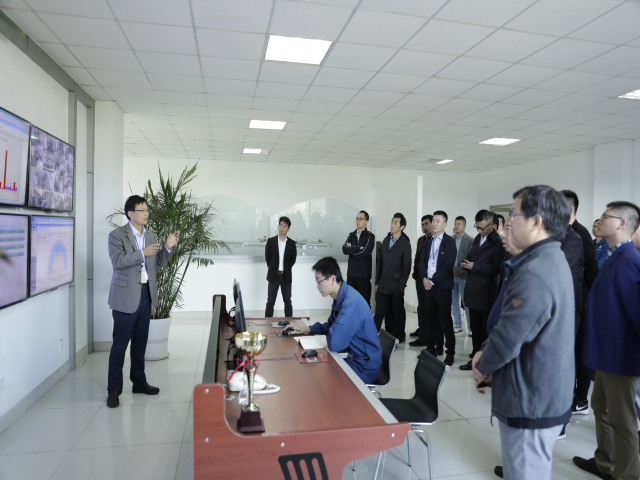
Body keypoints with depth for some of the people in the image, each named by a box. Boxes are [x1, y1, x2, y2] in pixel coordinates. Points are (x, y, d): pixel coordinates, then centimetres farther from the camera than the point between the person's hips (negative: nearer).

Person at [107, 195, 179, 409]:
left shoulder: (151, 236, 12)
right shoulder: (117, 235, -6)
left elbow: (157, 262, 13)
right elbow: (117, 261, -19)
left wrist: (168, 247, -3)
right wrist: (142, 253, -26)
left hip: (146, 294, 6)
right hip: (126, 296, -6)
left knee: (140, 342, 15)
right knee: (120, 344, 0)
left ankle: (139, 382, 27)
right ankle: (113, 389, 11)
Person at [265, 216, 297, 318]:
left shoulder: (292, 243, 1)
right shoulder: (271, 241, 0)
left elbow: (293, 259, 6)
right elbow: (267, 257, 4)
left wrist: (285, 270, 3)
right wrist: (273, 269, 3)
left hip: (286, 276, 1)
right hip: (273, 276, -1)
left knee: (288, 301, 8)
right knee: (270, 301, 3)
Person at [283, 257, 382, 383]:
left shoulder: (351, 302, -29)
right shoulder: (341, 297, 3)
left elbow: (334, 343, -33)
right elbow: (330, 325, 21)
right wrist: (304, 329, 10)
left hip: (364, 367, -8)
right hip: (353, 357, 8)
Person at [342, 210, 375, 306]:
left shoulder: (370, 236, -5)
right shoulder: (351, 235, 11)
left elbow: (364, 253, -18)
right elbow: (344, 249, -5)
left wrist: (351, 248, -5)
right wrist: (359, 248, -12)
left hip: (364, 275, -5)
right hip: (351, 273, 5)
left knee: (365, 301, 1)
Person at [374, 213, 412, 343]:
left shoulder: (405, 244, -6)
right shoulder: (386, 240, 11)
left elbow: (406, 267, -6)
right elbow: (380, 262, 12)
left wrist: (401, 285, -10)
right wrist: (377, 282, 9)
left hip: (396, 285, -5)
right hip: (383, 284, 5)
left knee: (398, 312, 8)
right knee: (380, 311, 6)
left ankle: (398, 336, 22)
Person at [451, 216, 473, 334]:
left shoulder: (470, 240, -4)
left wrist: (459, 270, -13)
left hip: (463, 275, -5)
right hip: (451, 275, 5)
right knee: (454, 301, 10)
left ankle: (470, 327, 8)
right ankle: (457, 325, 21)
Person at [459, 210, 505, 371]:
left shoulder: (498, 242, -13)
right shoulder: (477, 238, 13)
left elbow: (496, 268, -18)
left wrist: (475, 266, -20)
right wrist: (466, 263, 2)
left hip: (486, 293, -8)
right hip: (473, 291, 8)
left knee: (487, 331, 4)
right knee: (475, 329, 15)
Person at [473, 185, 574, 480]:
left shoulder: (534, 274, -28)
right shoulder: (552, 260, 8)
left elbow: (507, 339, -27)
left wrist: (483, 366, -7)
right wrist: (486, 353, 2)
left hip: (531, 405, -10)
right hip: (544, 397, 10)